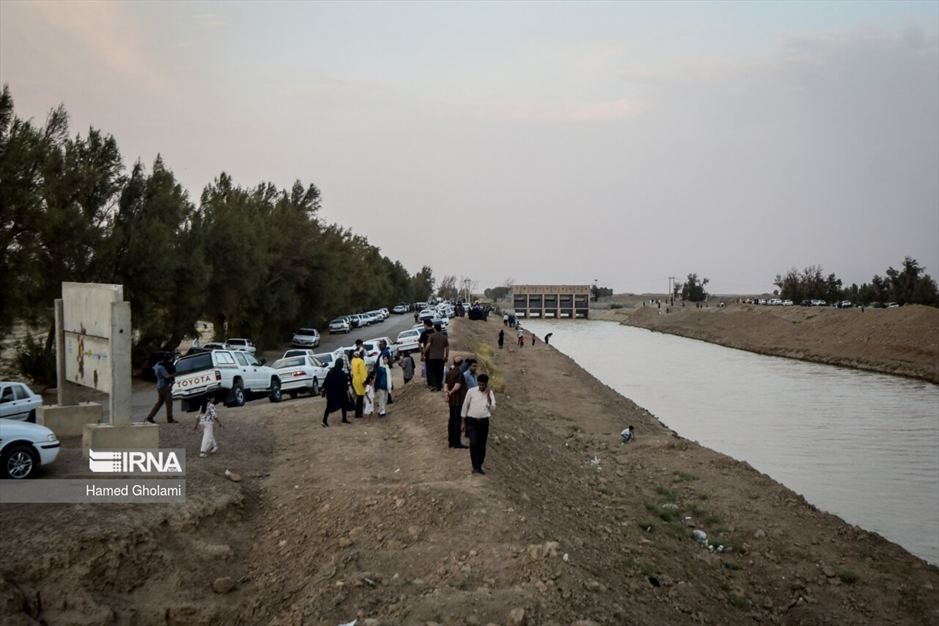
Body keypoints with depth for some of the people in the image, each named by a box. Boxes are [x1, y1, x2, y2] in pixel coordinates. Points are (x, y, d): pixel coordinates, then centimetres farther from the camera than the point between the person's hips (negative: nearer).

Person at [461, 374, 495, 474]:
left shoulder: (490, 393, 3)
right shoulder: (471, 391, -4)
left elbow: (492, 407, -9)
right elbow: (465, 406, 1)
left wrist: (488, 395, -15)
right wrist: (463, 422, 0)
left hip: (484, 421, 3)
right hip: (471, 421, -3)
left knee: (482, 445, 7)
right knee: (473, 443, -16)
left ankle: (479, 466, 20)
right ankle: (475, 467, -13)